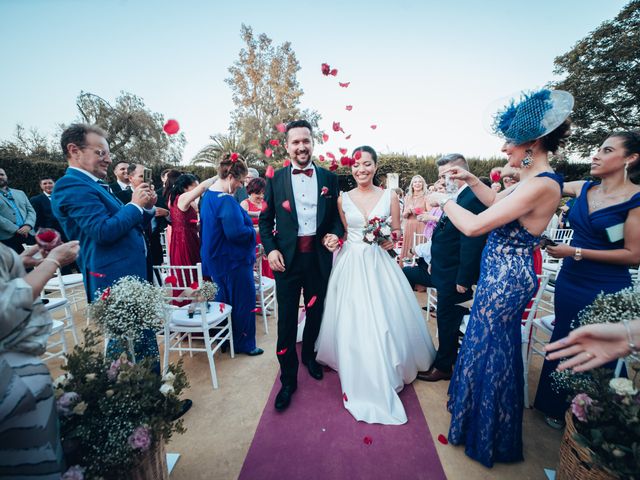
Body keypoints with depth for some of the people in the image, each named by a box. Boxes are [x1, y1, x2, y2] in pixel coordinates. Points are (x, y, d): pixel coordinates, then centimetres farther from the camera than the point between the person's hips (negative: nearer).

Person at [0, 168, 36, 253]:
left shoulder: (20, 193, 20)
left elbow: (31, 211, 12)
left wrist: (28, 225, -7)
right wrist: (16, 229, -14)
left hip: (28, 234, 3)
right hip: (8, 237, -3)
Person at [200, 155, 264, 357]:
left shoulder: (208, 195, 9)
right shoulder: (226, 201, -24)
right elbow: (236, 233, -31)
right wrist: (252, 231, -11)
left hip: (217, 259, 10)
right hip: (233, 260, -10)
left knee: (225, 298, 21)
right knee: (244, 300, 5)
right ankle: (244, 343, 21)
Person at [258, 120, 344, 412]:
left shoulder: (329, 178, 5)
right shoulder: (275, 180, 2)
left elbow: (337, 215, 10)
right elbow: (265, 220, 4)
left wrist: (335, 234, -10)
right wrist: (270, 249, -9)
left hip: (319, 256, 2)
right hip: (287, 258, -1)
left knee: (316, 314, 18)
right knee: (287, 319, 5)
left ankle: (309, 355, 46)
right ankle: (288, 379, 23)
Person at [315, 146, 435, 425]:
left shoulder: (389, 196, 2)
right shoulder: (343, 198, 5)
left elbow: (397, 230, 6)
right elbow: (340, 232, 11)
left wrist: (391, 240, -14)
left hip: (379, 265, 0)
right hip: (351, 265, 1)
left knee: (384, 322, 2)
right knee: (353, 322, 4)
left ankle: (385, 377, 27)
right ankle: (360, 380, 26)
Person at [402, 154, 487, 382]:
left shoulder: (473, 199, -21)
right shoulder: (455, 198, 9)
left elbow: (472, 244, -24)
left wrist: (463, 280, -21)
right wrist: (434, 262, 11)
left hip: (454, 275, -9)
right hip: (441, 269, 10)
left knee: (447, 321, 6)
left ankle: (443, 366, 30)